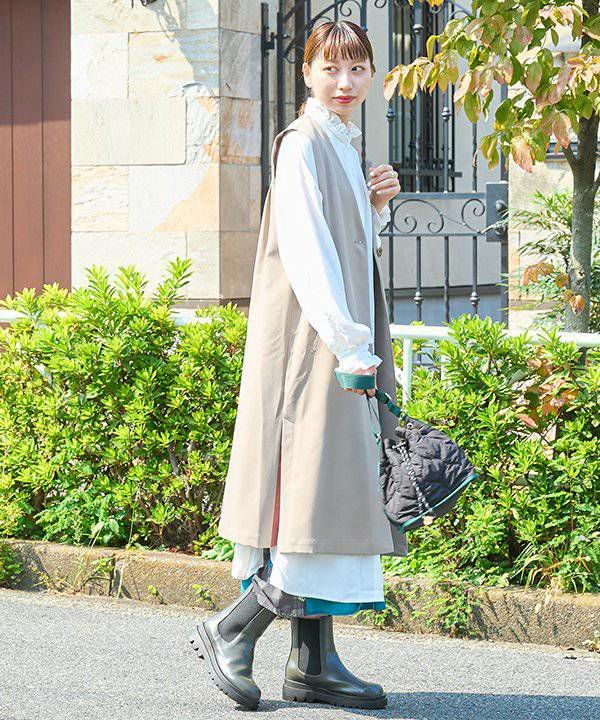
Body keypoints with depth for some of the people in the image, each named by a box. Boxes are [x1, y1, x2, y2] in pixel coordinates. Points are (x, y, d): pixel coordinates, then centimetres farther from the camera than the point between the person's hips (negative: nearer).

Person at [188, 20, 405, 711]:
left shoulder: (344, 147, 18)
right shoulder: (302, 144, -10)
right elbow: (305, 252, -19)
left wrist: (375, 206, 7)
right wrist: (350, 346, -23)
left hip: (343, 339, 9)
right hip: (311, 344, -9)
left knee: (338, 493, 7)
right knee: (317, 494, -12)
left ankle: (314, 662, 9)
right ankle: (230, 630, -2)